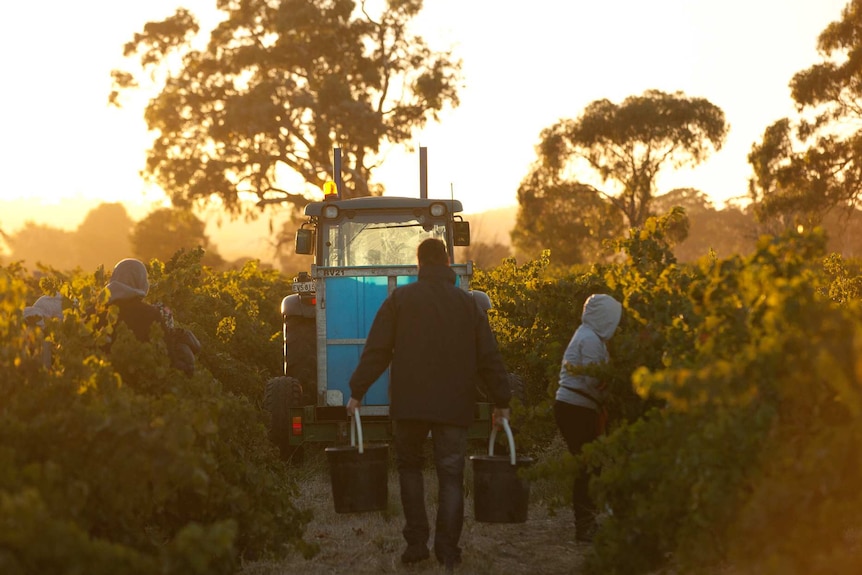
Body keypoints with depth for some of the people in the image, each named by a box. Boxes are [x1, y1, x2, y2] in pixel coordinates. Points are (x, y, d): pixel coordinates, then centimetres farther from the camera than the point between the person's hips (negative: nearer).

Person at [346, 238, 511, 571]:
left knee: (409, 467, 16)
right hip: (455, 406, 1)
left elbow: (376, 350, -4)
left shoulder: (400, 299, 0)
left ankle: (416, 542, 9)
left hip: (409, 403, -1)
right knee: (451, 476, 5)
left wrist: (357, 392, 2)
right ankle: (447, 550, -2)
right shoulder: (467, 303, 5)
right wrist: (501, 401, 12)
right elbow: (488, 357, 5)